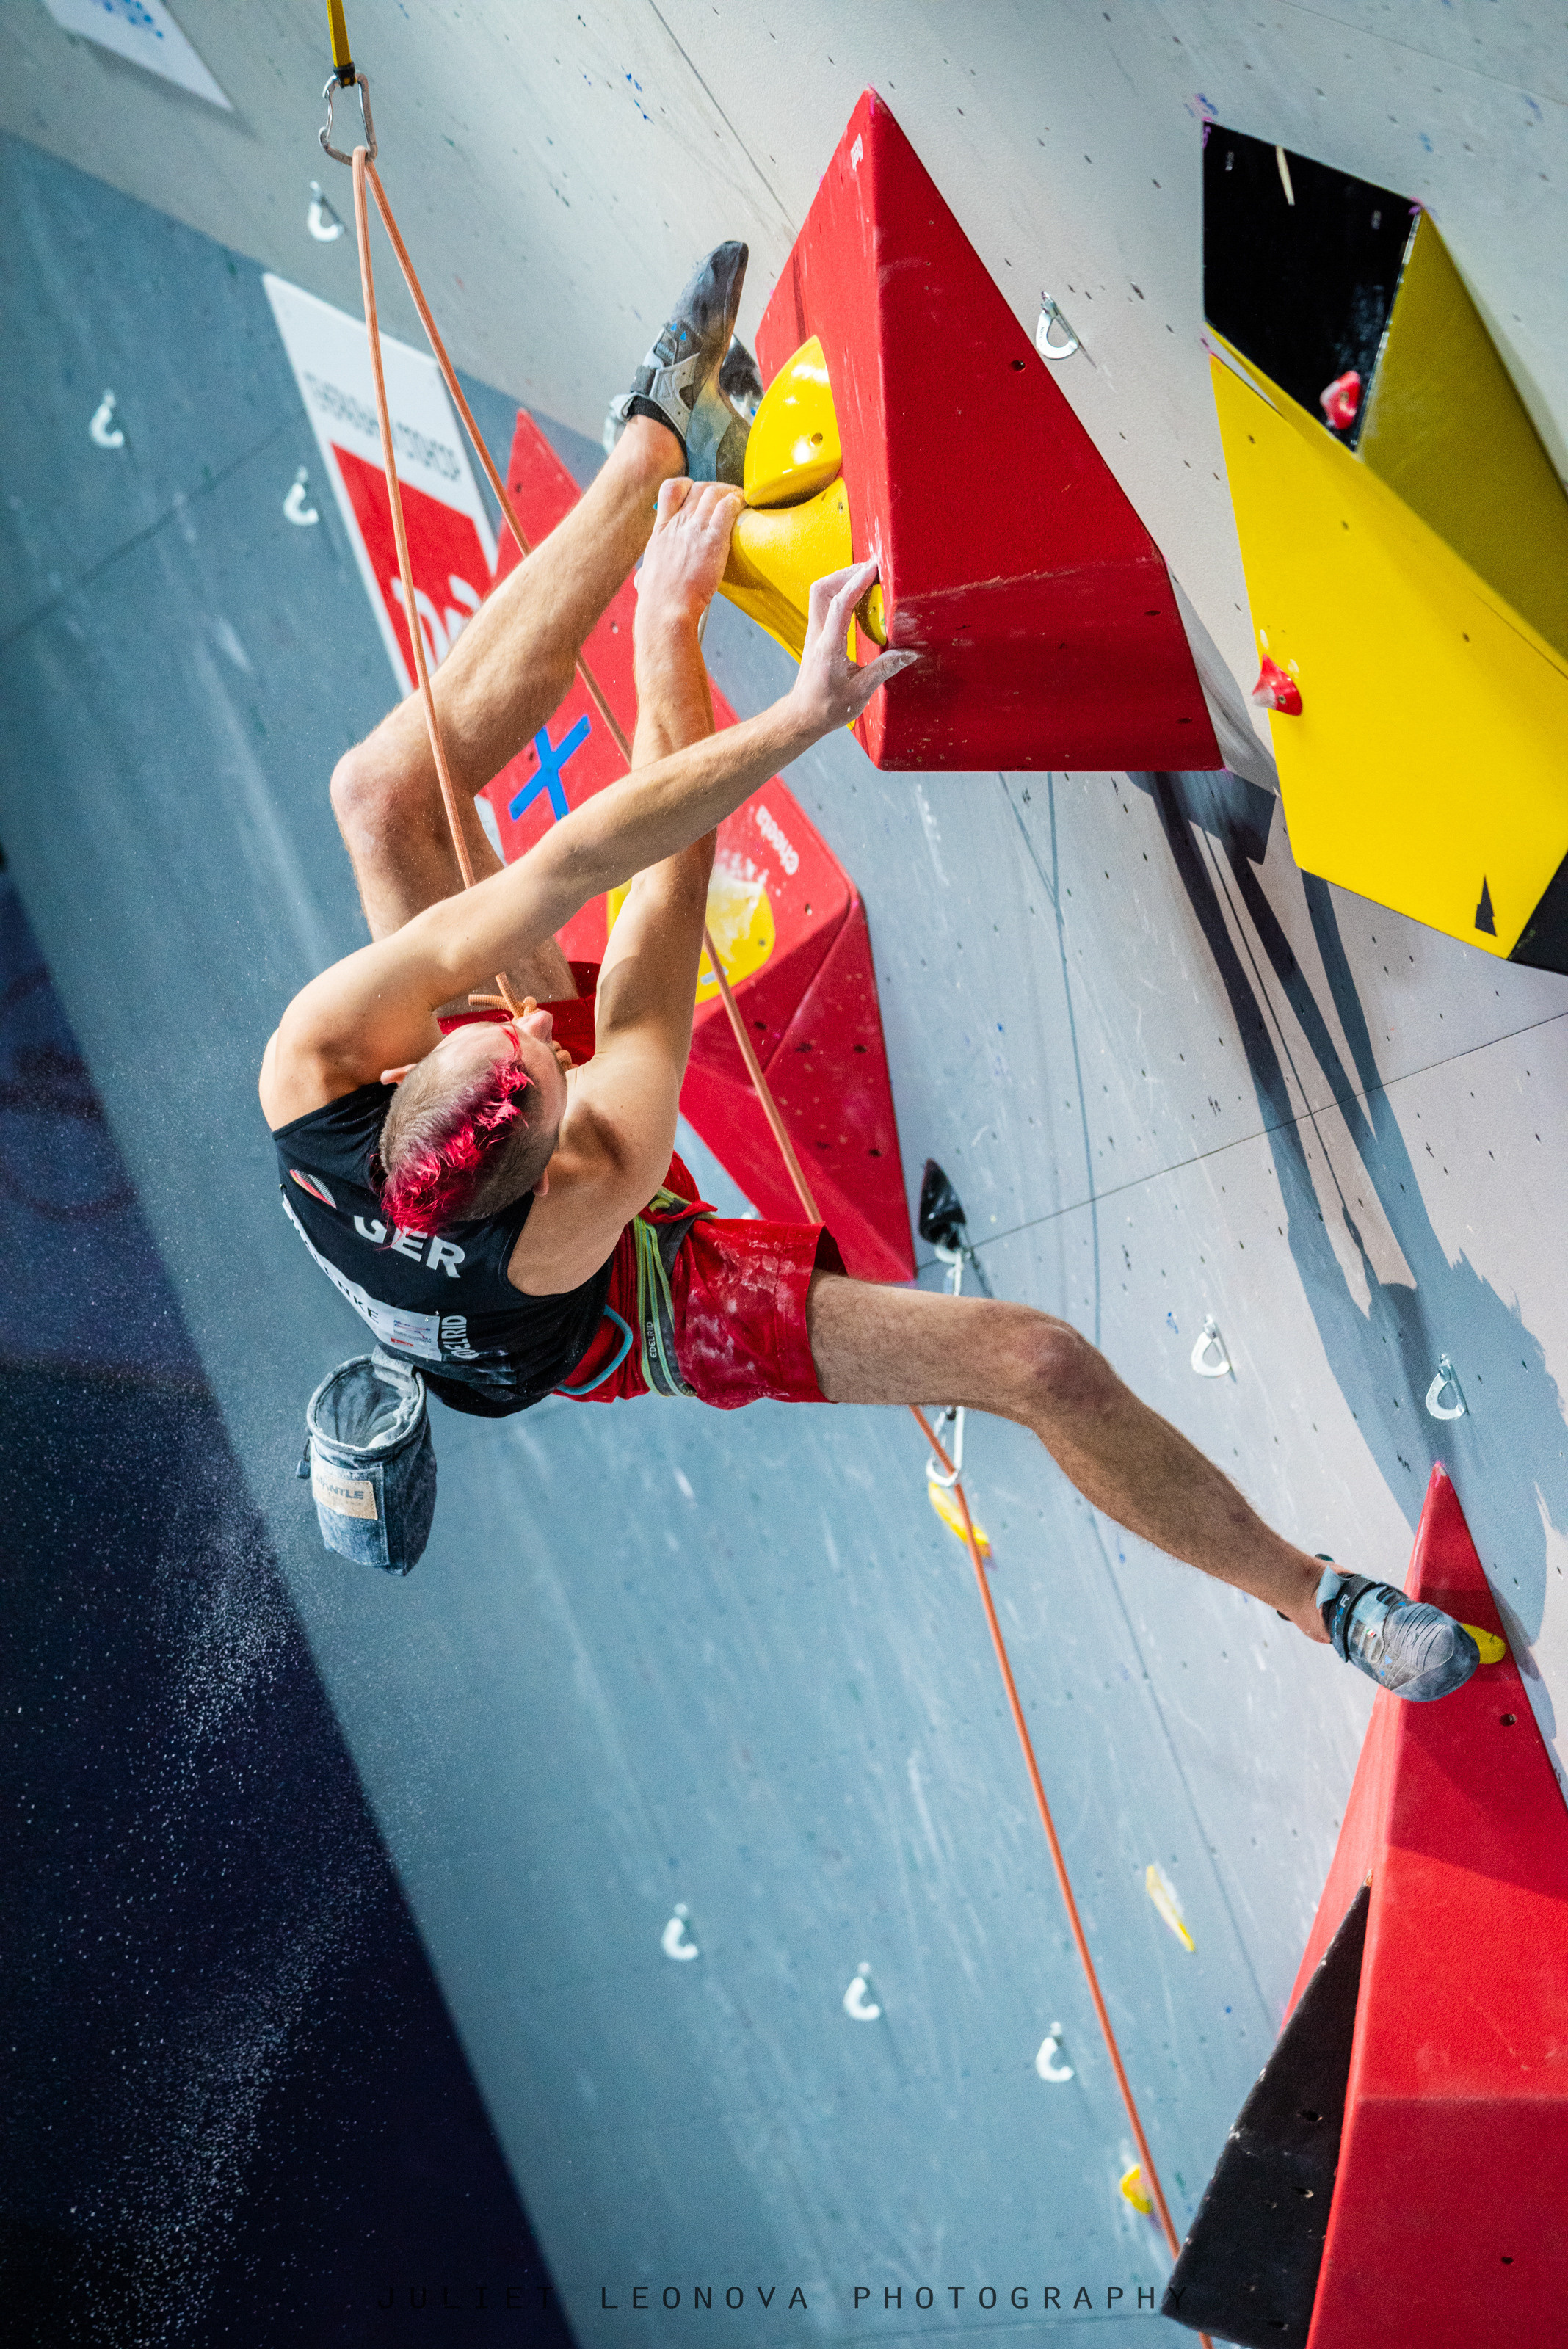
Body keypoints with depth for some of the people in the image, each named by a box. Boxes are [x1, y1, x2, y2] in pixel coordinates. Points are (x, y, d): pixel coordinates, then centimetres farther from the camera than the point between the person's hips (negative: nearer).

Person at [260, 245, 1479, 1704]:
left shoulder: (314, 1078, -39)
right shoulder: (567, 1217, -49)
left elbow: (569, 865, -38)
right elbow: (669, 893, -40)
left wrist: (790, 719, -40)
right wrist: (669, 630, -31)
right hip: (642, 1325, -4)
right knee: (1044, 1366, -10)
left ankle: (659, 442, 1)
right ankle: (1313, 1595, 12)